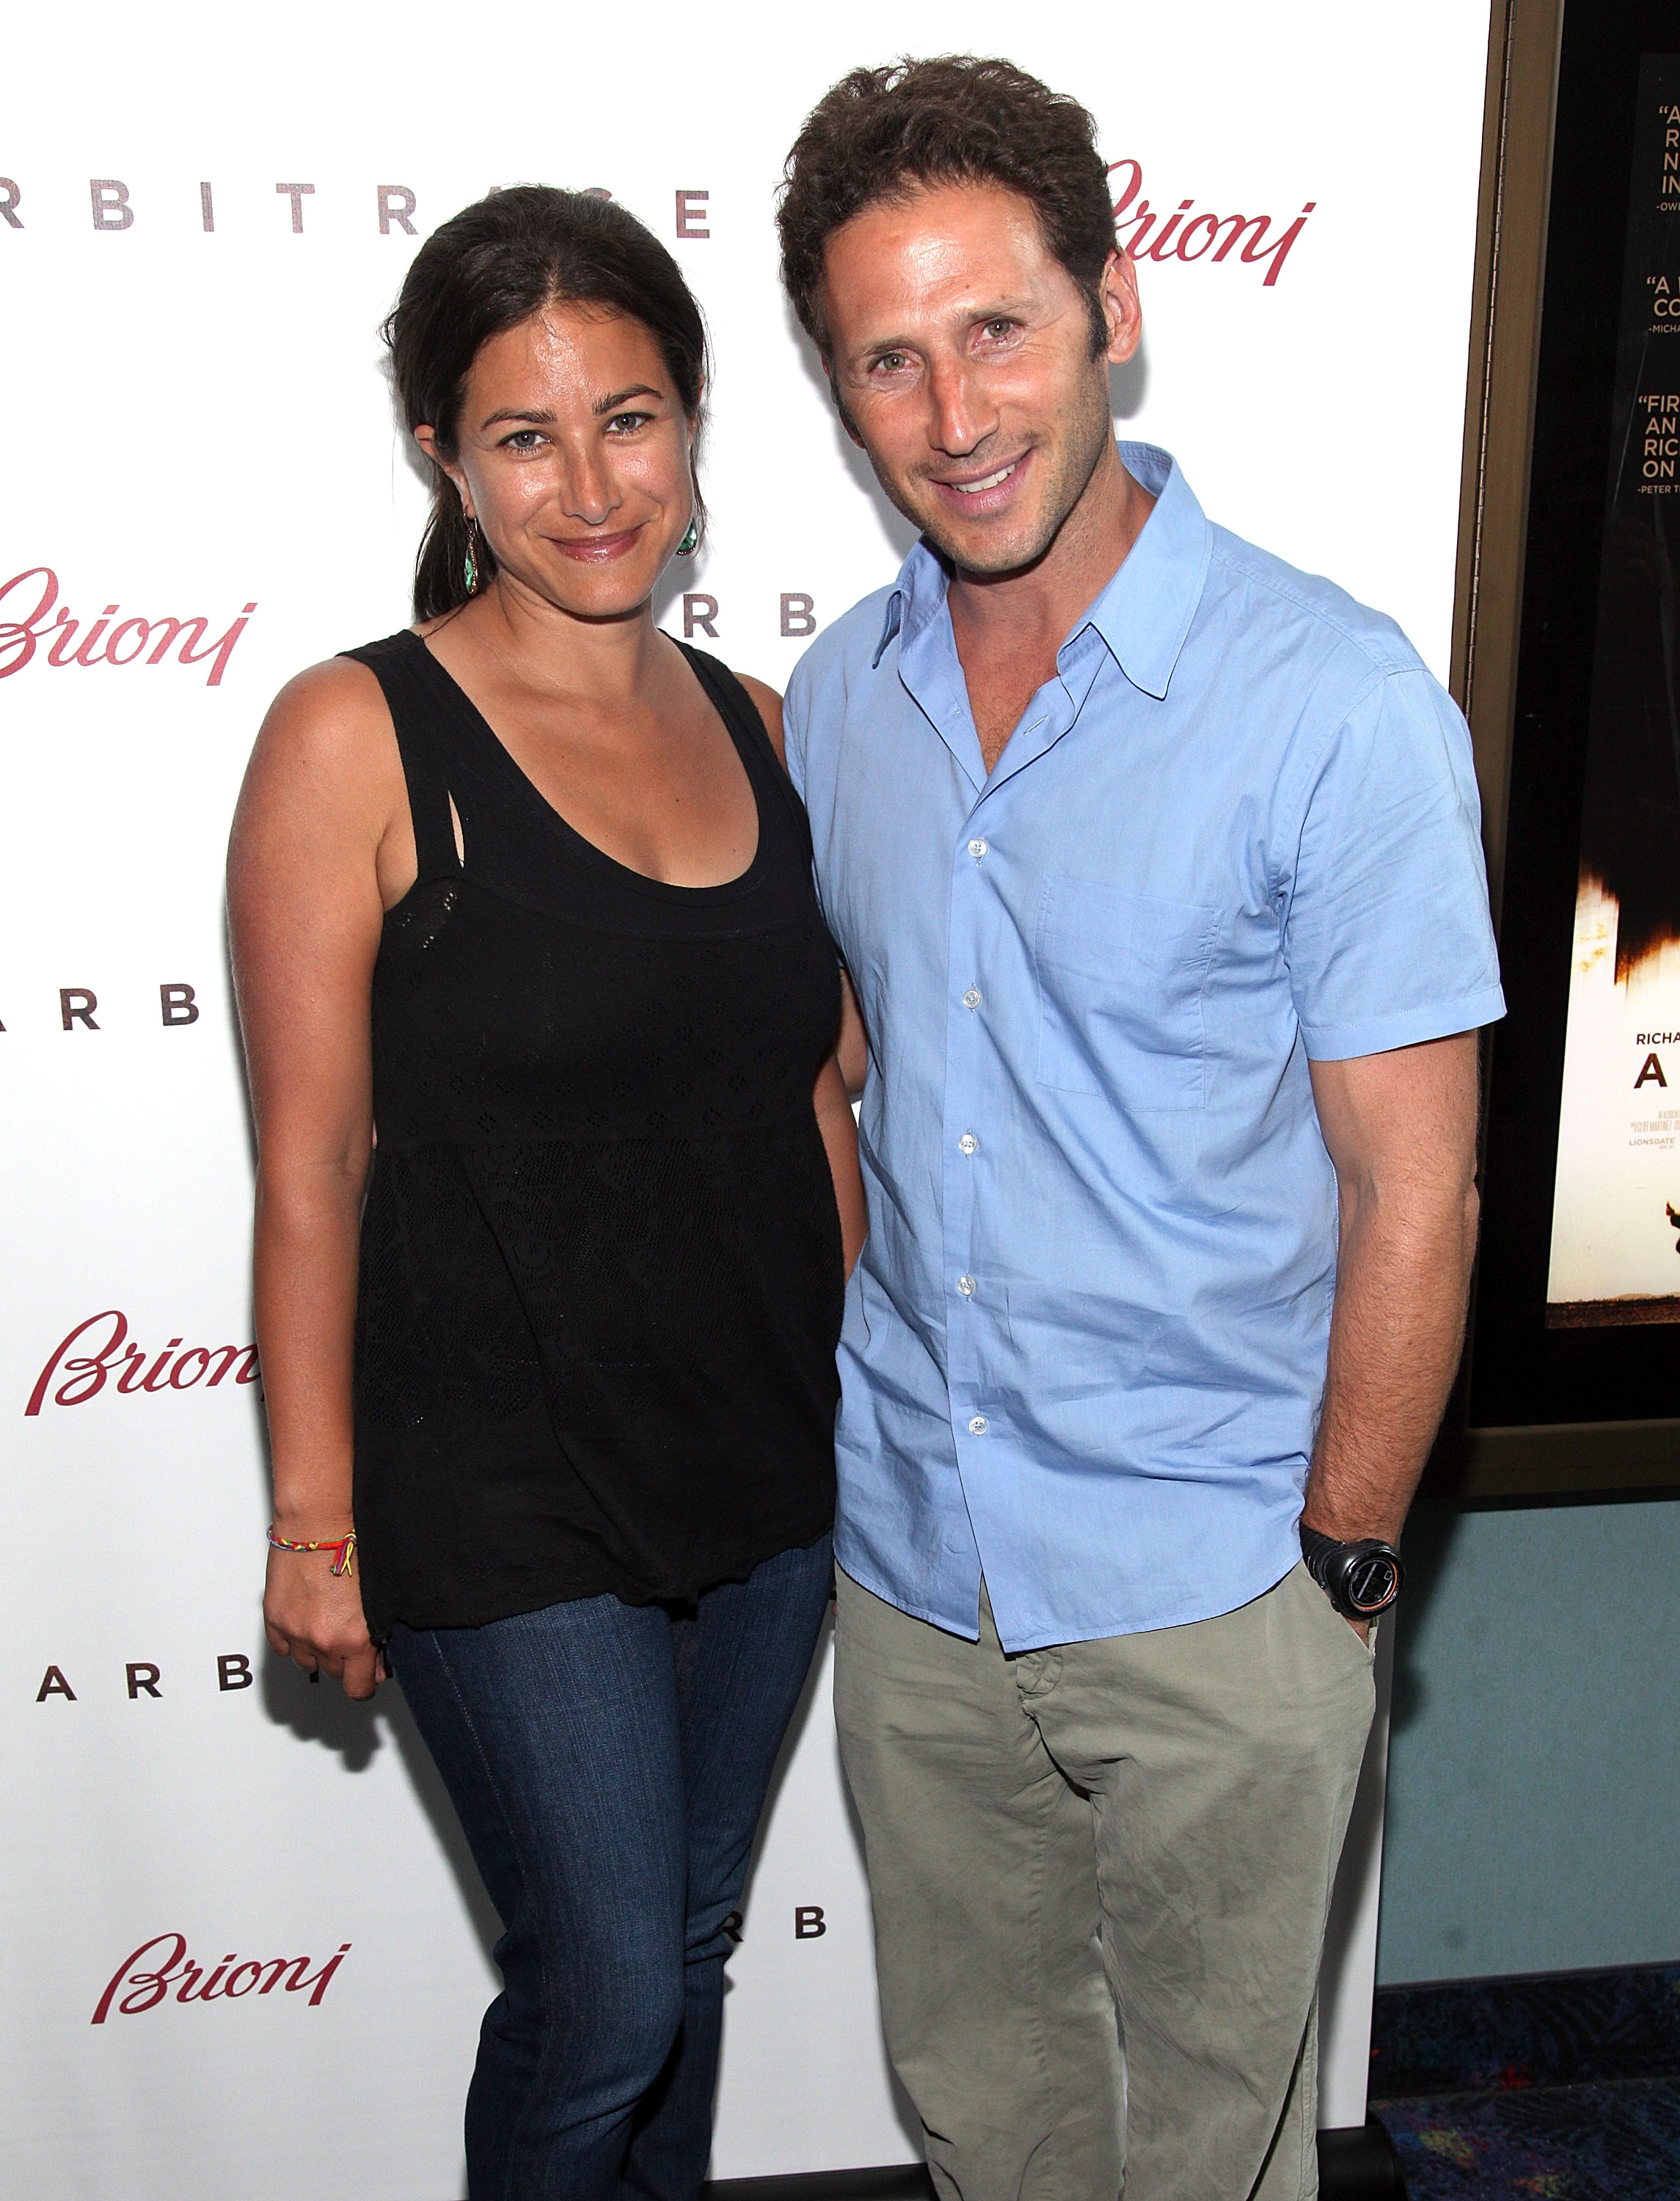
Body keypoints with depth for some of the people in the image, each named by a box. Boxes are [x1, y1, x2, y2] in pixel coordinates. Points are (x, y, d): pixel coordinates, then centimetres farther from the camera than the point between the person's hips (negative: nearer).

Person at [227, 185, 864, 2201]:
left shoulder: (755, 730, 3)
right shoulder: (355, 738, -12)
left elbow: (812, 1095, 9)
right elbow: (311, 1160, -11)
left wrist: (873, 1403, 12)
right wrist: (315, 1517, -8)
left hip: (767, 1465, 5)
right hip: (501, 1498, -5)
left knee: (686, 1951, 21)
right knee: (605, 1994, 7)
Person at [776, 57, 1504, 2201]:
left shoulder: (1334, 702, -16)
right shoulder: (837, 700, 1)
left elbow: (1413, 1190, -13)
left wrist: (1339, 1564, -10)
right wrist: (840, 1405, 8)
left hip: (1210, 1591, -4)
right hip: (911, 1560, 5)